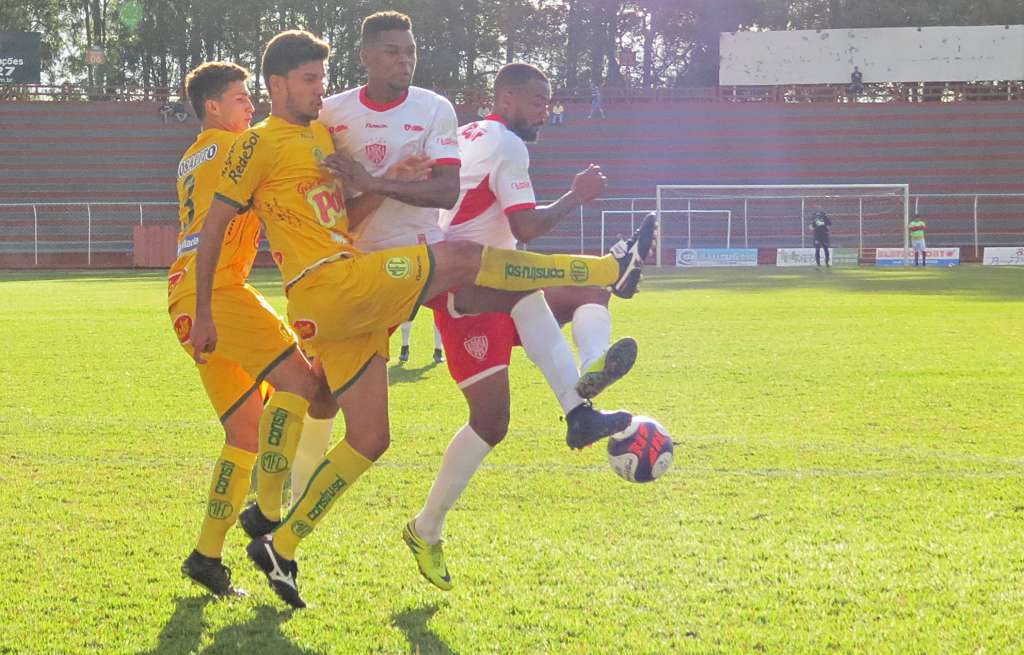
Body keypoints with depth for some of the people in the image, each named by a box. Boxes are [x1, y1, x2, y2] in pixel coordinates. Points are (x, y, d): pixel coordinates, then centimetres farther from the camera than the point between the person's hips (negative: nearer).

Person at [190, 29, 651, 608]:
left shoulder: (322, 135, 22)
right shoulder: (261, 143, -3)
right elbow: (213, 227, -3)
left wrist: (380, 184, 11)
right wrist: (204, 313, -4)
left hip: (353, 303, 10)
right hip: (330, 286, -10)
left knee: (370, 438, 10)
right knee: (459, 258, -14)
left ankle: (280, 546, 14)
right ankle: (611, 271, -10)